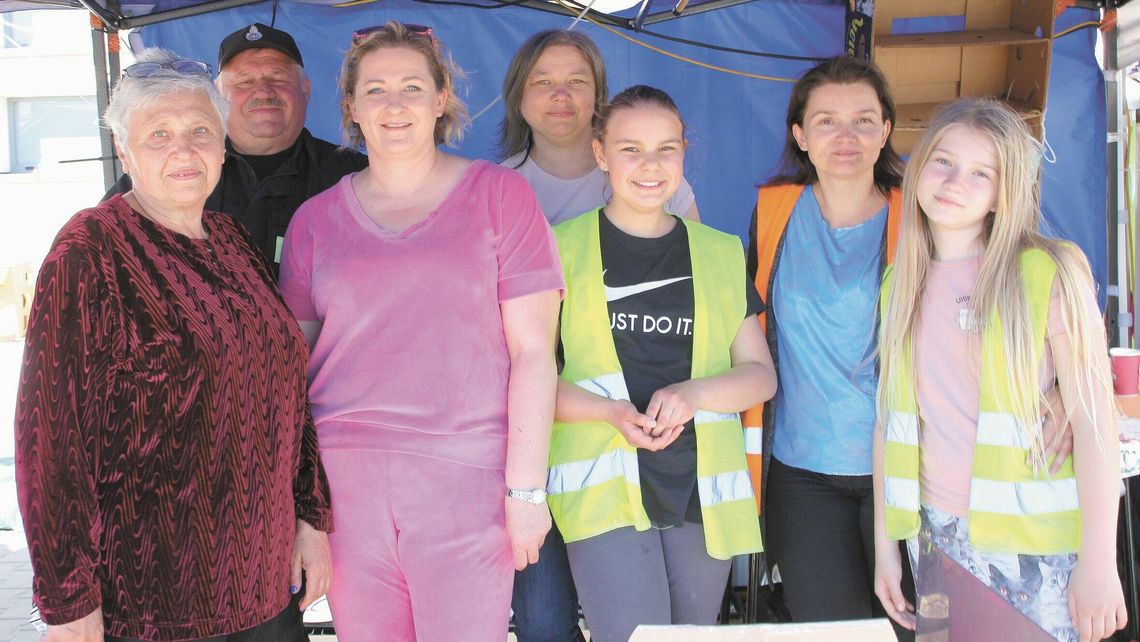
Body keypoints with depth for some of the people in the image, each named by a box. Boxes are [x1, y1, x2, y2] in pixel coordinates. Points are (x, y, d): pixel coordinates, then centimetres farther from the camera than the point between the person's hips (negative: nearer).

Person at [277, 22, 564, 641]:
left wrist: (526, 488, -7)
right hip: (345, 484, 3)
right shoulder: (315, 220, 9)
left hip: (468, 480, -2)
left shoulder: (498, 195, 2)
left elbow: (532, 349, -2)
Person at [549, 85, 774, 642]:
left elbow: (760, 374, 10)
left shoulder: (721, 254, 13)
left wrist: (692, 393, -11)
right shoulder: (564, 248, 4)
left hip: (704, 489, 4)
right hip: (605, 485, -3)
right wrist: (613, 412, -17)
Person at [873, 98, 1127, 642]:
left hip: (1034, 547, -4)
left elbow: (1094, 419, -10)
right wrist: (885, 543, 8)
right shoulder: (901, 285, 6)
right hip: (937, 536, 4)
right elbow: (891, 418, 7)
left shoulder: (1048, 275, -8)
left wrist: (1099, 563, -13)